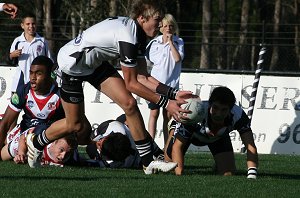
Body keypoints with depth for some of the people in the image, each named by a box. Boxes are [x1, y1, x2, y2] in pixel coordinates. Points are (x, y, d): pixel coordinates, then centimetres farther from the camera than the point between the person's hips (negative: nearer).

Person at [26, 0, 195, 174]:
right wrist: (165, 103, -24)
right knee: (75, 125, 1)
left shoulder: (137, 34, -4)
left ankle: (149, 161, -5)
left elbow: (142, 77, -2)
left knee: (129, 104, -6)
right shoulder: (128, 37, -33)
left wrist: (173, 94, -10)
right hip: (72, 63, -9)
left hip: (95, 62, 9)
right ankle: (36, 143, 30)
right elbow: (131, 83, -26)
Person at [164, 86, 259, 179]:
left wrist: (252, 174, -55)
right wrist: (179, 175, -50)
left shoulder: (238, 116, -39)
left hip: (219, 136, 2)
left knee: (228, 174, -9)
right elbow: (177, 146, -38)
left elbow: (251, 147, -39)